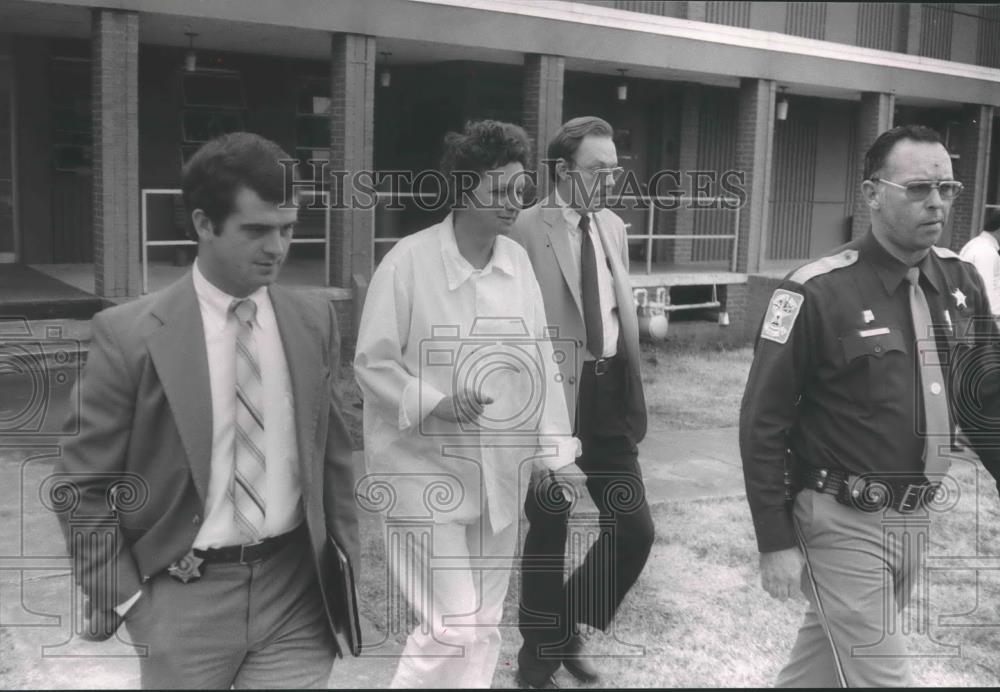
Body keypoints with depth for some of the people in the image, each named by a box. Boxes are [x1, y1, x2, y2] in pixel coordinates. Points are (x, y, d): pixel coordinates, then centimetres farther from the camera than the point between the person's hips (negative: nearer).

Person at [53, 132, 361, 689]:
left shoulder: (315, 321, 0)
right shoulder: (130, 334, -11)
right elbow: (86, 485, -4)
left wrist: (344, 560, 7)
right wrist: (125, 597, -6)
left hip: (297, 587, 2)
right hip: (185, 597, -2)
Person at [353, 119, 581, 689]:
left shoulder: (518, 260, 3)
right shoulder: (409, 262, -14)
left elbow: (539, 359, 7)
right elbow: (371, 363, -9)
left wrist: (555, 449, 5)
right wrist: (434, 403, -24)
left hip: (498, 473, 6)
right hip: (428, 474, -6)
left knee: (484, 624, 16)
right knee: (453, 627, -7)